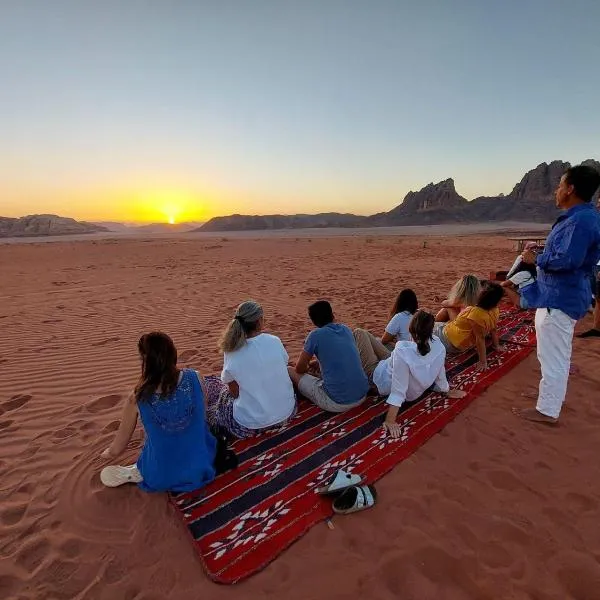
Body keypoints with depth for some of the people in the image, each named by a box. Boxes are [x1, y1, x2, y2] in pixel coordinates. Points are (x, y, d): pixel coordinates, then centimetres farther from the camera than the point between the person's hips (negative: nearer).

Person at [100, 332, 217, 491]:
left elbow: (116, 450, -7)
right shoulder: (194, 379, -21)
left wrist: (105, 453, 18)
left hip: (163, 479, -1)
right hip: (201, 468, 2)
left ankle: (137, 474, 12)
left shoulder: (137, 400, -23)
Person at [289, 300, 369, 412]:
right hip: (362, 396, 6)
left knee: (290, 371, 8)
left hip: (336, 403, -6)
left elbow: (300, 369, 3)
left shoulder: (315, 335, -8)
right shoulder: (346, 329, 8)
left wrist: (308, 367, 25)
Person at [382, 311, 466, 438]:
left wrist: (390, 421, -28)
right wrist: (447, 391, 14)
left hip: (386, 384, -5)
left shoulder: (402, 351, -42)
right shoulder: (438, 346, -26)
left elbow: (398, 391, -37)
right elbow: (440, 374, -8)